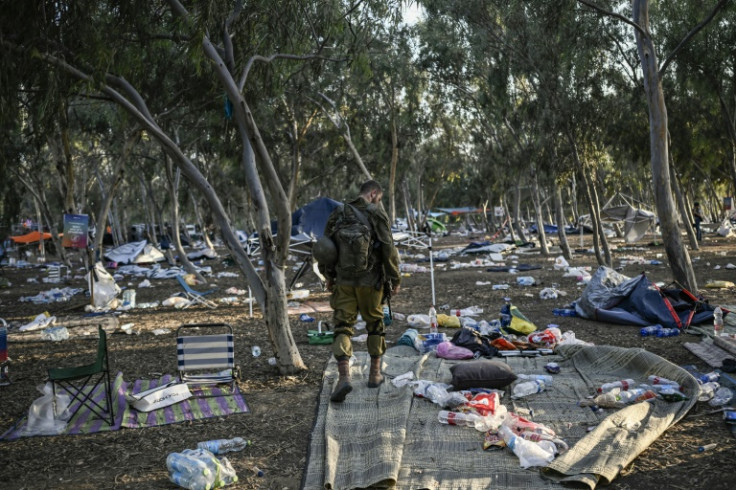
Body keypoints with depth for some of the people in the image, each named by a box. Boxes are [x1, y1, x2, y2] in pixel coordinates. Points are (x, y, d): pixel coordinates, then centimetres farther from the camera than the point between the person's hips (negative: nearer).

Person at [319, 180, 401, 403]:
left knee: (343, 327, 1)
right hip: (370, 281, -2)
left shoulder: (338, 213, 4)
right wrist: (395, 279, 0)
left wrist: (328, 276, 18)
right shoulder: (377, 214, -6)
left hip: (344, 280, 2)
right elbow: (389, 250, -9)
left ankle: (344, 377, -17)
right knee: (375, 323, 16)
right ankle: (375, 374, 24)